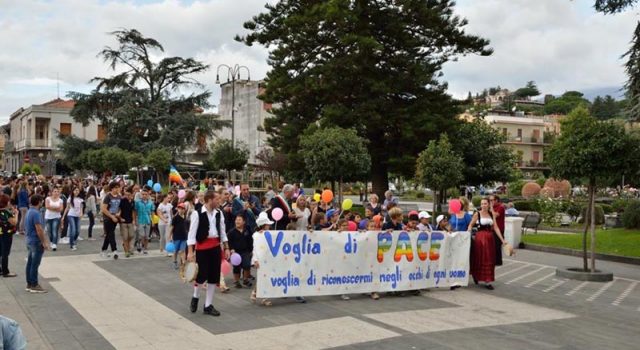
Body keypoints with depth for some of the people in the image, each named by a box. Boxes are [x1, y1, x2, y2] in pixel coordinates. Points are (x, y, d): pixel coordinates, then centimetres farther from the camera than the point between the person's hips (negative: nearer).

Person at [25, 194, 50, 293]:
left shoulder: (29, 212, 11)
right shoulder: (36, 213, -20)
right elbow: (39, 229, -22)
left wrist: (44, 240, 21)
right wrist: (44, 242, -17)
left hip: (29, 241, 10)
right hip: (36, 242, -10)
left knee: (30, 263, 13)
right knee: (35, 264, -3)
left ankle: (29, 284, 19)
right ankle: (34, 285, 2)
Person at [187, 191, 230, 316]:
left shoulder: (218, 213, 5)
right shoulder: (197, 213, -12)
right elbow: (192, 232, -12)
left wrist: (226, 248, 10)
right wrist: (190, 251, -16)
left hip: (215, 246, 6)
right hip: (202, 247, -6)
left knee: (214, 277, 6)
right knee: (202, 275, -5)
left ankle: (208, 305, 17)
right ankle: (195, 297, 26)